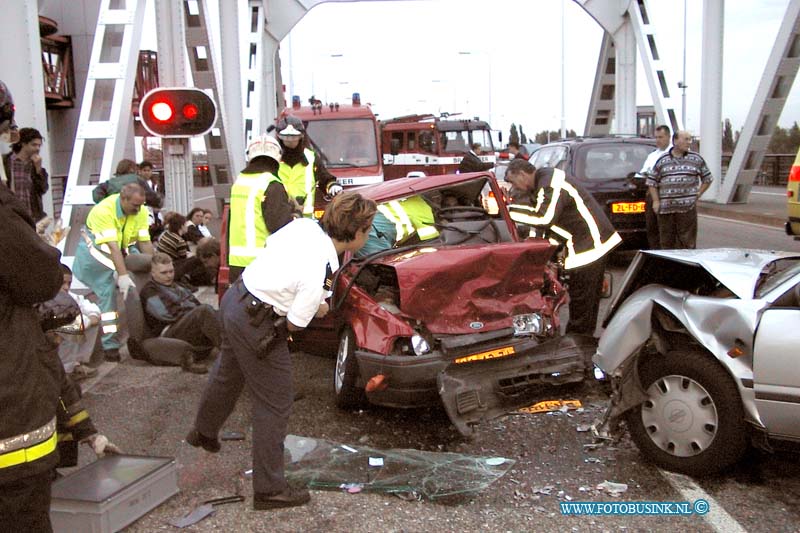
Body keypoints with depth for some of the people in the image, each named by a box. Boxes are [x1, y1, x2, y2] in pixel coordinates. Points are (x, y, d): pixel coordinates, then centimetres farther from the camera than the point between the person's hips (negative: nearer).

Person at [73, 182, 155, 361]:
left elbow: (145, 242, -11)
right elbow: (112, 246, -36)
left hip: (124, 249, 5)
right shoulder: (104, 210, -30)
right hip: (96, 249, -5)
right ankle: (110, 346, -10)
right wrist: (123, 275, -41)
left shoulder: (141, 211, -13)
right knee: (108, 294, -14)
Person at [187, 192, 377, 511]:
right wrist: (316, 308, 2)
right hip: (256, 324, -9)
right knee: (275, 404, 4)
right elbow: (295, 324, -19)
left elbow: (269, 246, 10)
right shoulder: (321, 271, -28)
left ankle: (203, 433, 59)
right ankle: (269, 490, 16)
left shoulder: (304, 225, -6)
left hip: (235, 297, 9)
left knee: (227, 374, 32)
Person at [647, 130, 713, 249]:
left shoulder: (696, 159, 9)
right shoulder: (662, 160, 9)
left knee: (687, 242, -3)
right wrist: (656, 201, 2)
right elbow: (651, 182, 12)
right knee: (666, 241, 5)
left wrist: (697, 195, 4)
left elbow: (707, 179, 15)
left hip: (687, 208, -1)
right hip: (665, 209, 1)